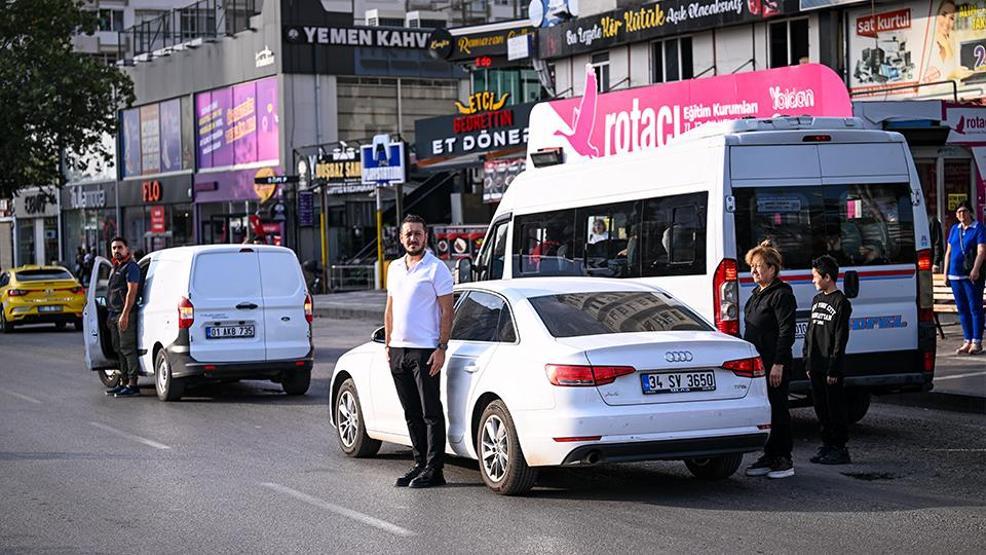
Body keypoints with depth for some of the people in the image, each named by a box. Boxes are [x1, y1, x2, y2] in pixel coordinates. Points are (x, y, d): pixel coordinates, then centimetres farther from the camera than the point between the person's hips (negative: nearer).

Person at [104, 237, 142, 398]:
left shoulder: (131, 267, -9)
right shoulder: (116, 267, 21)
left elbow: (131, 292, -17)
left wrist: (125, 314, -23)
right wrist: (110, 315, 22)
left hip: (125, 314, -10)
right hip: (114, 313, 10)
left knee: (128, 349, -10)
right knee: (119, 350, 12)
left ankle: (132, 385, -11)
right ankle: (123, 383, 17)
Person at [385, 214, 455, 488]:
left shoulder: (436, 268, -5)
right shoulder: (395, 268, 15)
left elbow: (446, 311, -8)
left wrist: (441, 348, -15)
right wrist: (388, 345, 14)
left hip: (425, 351, -7)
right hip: (398, 350, 7)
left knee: (431, 413, -4)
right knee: (411, 413, 11)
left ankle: (434, 470, -2)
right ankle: (420, 464, 19)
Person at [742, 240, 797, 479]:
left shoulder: (782, 295, -11)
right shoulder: (757, 294, 18)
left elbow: (786, 332, -17)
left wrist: (778, 364, -21)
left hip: (774, 365, -9)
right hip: (758, 364, 9)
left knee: (777, 411, -3)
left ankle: (784, 461, 3)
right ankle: (769, 458, 18)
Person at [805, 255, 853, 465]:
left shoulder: (841, 303, -10)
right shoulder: (817, 300, 14)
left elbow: (840, 339, -13)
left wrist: (834, 369, -16)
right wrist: (808, 362, 13)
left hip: (831, 368, -8)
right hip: (816, 367, 8)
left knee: (836, 408, -2)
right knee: (821, 407, 12)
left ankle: (840, 449, 3)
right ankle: (827, 445, 20)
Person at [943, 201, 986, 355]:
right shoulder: (954, 229, 15)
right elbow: (948, 252, 19)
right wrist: (945, 272, 13)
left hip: (972, 276, -6)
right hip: (955, 275, 6)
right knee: (962, 309, 8)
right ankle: (968, 342, 14)